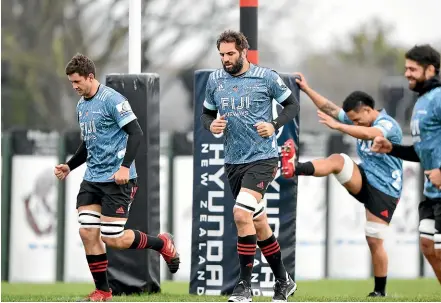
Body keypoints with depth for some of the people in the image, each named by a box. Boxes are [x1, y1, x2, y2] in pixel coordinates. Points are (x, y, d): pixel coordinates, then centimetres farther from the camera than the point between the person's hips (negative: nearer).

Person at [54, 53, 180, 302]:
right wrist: (70, 166, 17)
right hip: (92, 179, 8)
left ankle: (162, 244, 15)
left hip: (116, 179, -8)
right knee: (87, 233, -2)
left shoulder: (112, 100, -13)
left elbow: (136, 133, -18)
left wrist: (125, 166, -27)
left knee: (113, 239, -9)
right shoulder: (81, 106, 13)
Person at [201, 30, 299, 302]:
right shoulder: (215, 80, 6)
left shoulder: (266, 77, -6)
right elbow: (207, 113, 18)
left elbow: (292, 105, 3)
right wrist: (211, 125, -5)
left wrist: (274, 125, -13)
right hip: (233, 161, 6)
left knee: (241, 213, -22)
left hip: (262, 157, -6)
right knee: (259, 223, 11)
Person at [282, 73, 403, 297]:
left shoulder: (388, 125, -17)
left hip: (383, 191, -6)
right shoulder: (361, 121, 8)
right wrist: (307, 89, 7)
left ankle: (380, 291, 6)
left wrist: (337, 126, -48)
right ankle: (294, 169, -43)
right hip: (364, 181, 6)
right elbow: (329, 108, 12)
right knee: (338, 160, -20)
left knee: (374, 241, -7)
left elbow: (369, 134, -39)